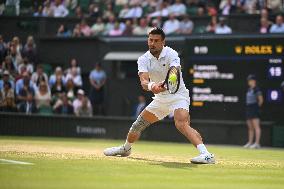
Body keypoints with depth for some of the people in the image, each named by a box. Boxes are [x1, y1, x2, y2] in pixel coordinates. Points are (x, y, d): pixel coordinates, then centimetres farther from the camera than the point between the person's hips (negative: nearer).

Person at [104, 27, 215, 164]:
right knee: (138, 123, 14)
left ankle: (206, 154, -41)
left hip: (178, 95, -6)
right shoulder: (144, 59, -5)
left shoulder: (171, 54, -18)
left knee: (181, 124, -31)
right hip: (160, 98, 6)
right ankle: (126, 149, 43)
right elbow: (143, 81, -23)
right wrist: (151, 86, -47)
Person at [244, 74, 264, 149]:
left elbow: (261, 100, -10)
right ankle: (250, 142, 18)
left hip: (254, 109, -9)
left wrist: (257, 107, -1)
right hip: (249, 109, 9)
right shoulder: (249, 89, 15)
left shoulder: (257, 89, -10)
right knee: (250, 127, 12)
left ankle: (257, 143, -15)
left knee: (256, 126, -11)